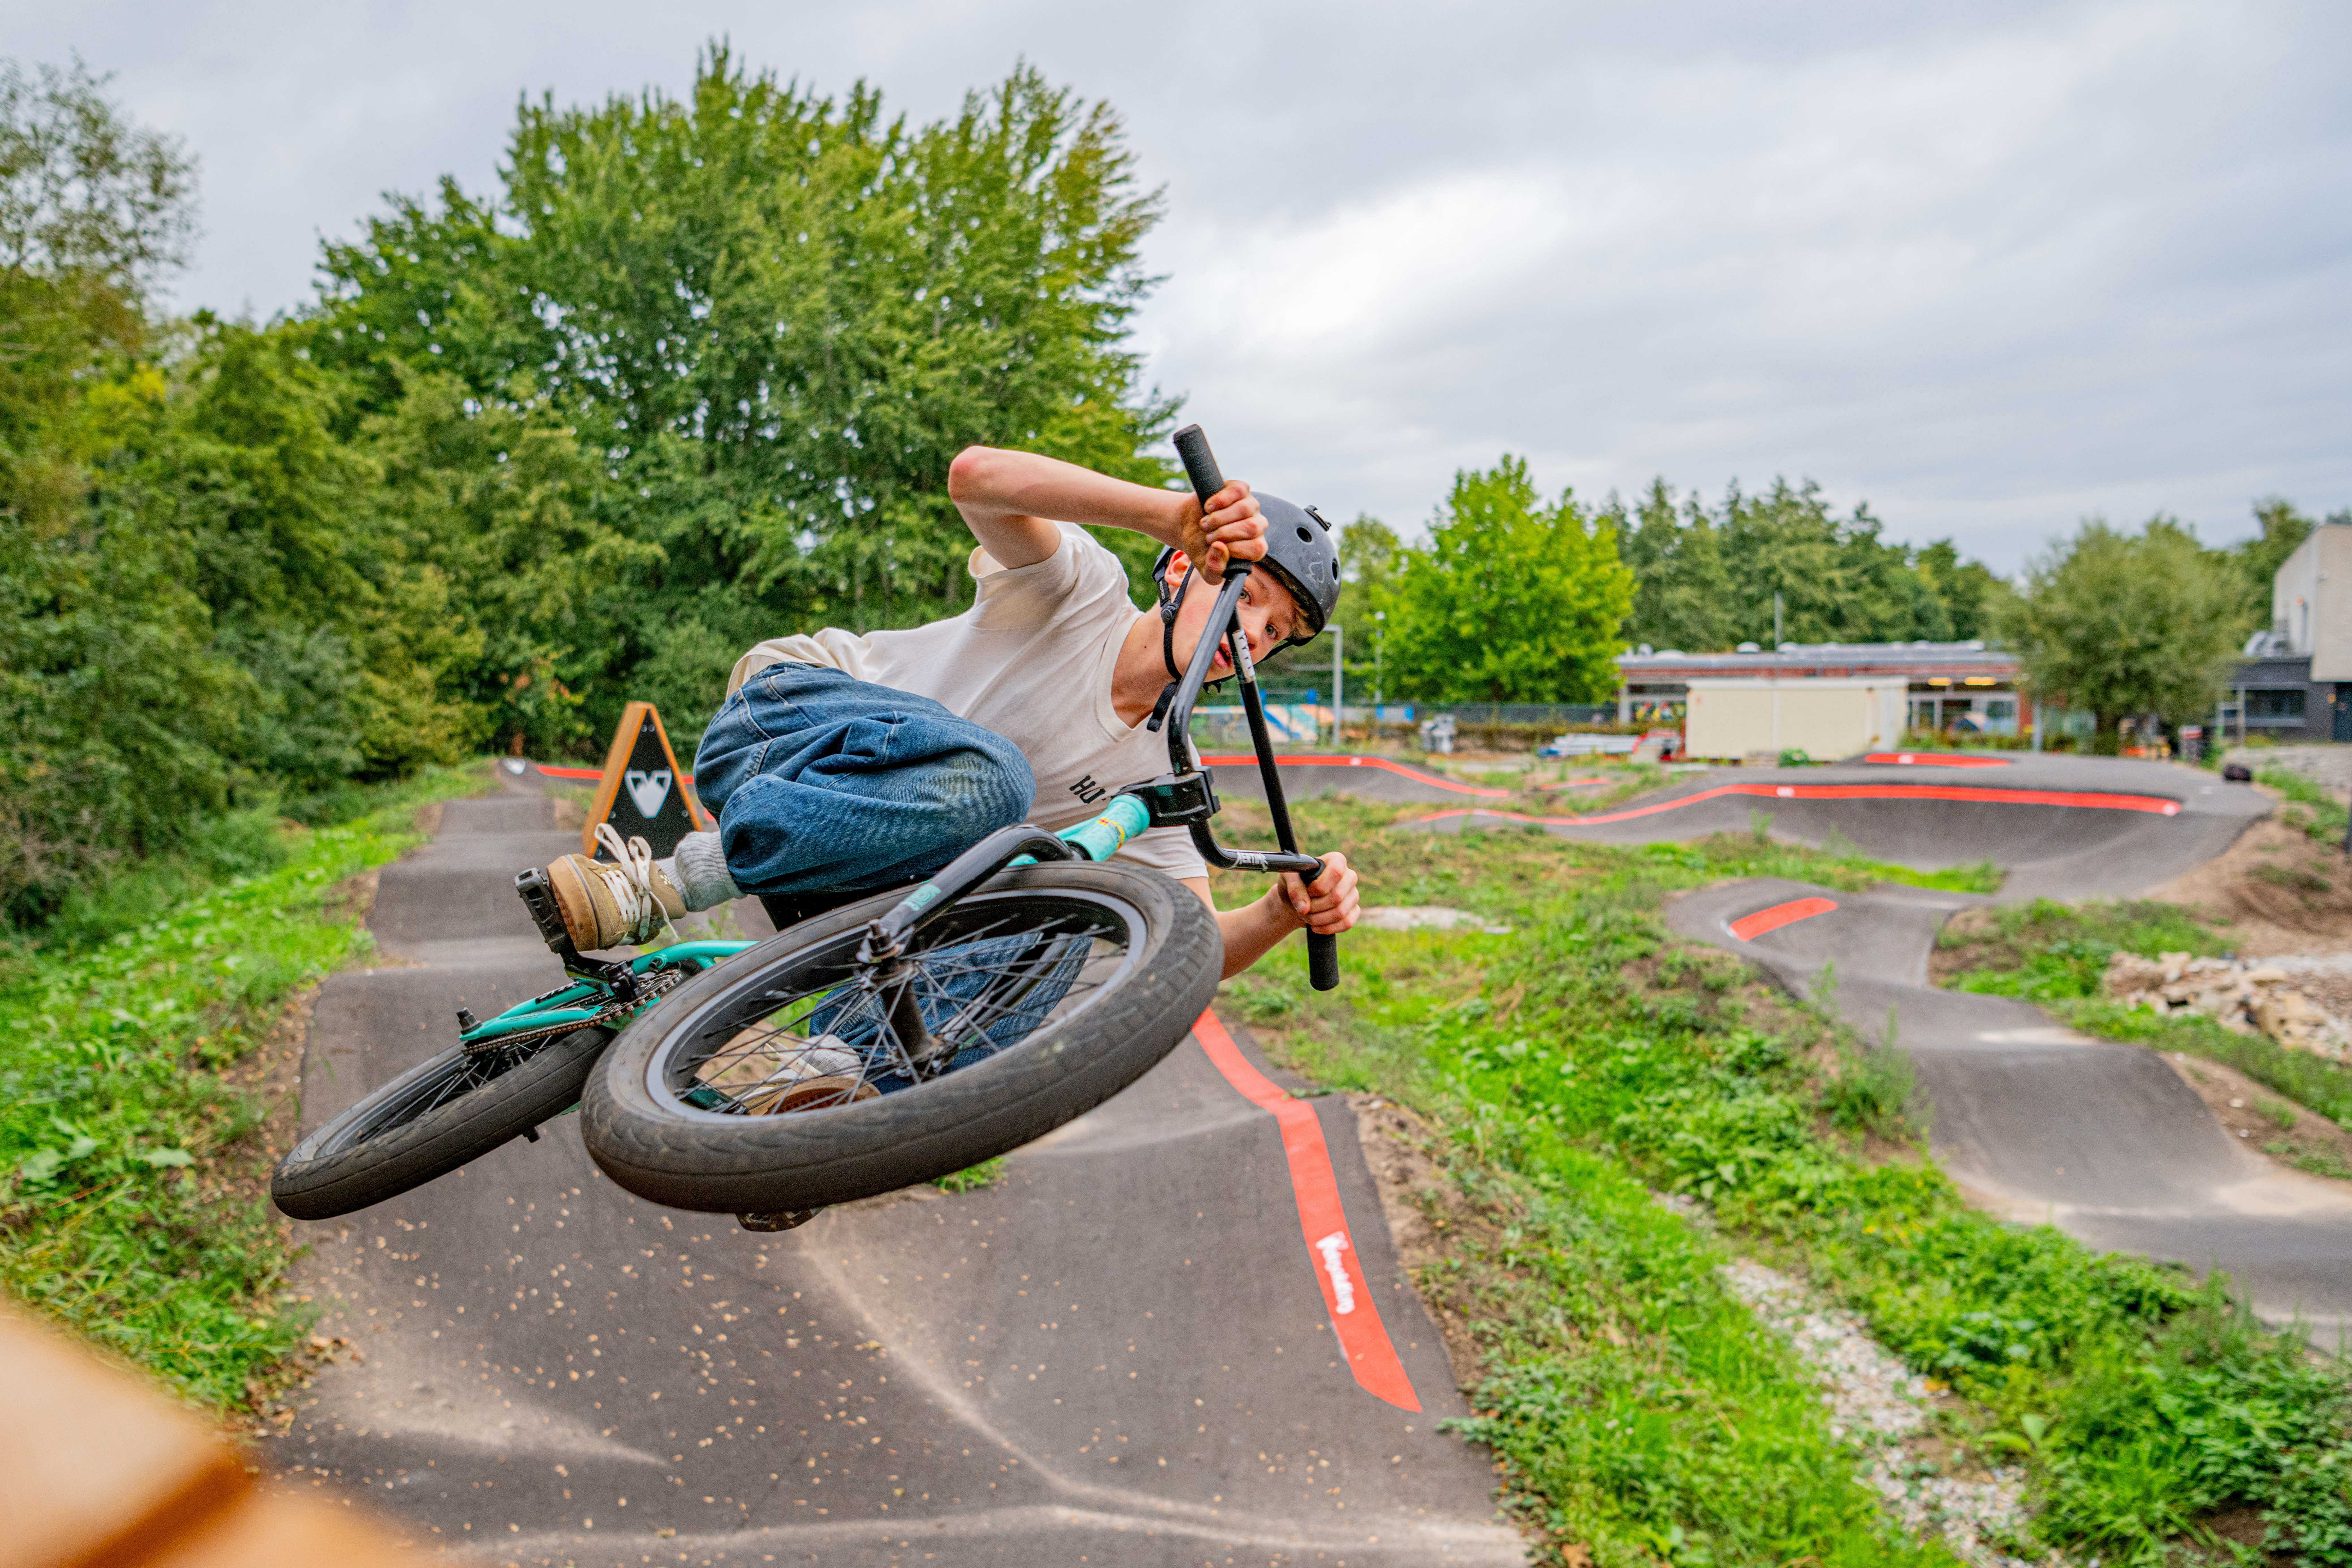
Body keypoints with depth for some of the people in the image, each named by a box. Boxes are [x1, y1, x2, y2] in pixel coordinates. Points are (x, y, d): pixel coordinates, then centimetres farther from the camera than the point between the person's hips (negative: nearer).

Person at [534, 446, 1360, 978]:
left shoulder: (1152, 782, 4)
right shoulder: (1084, 586, -8)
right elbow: (975, 475, -28)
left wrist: (1283, 913, -27)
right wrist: (1174, 512, -38)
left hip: (855, 858, 5)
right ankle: (657, 887, -31)